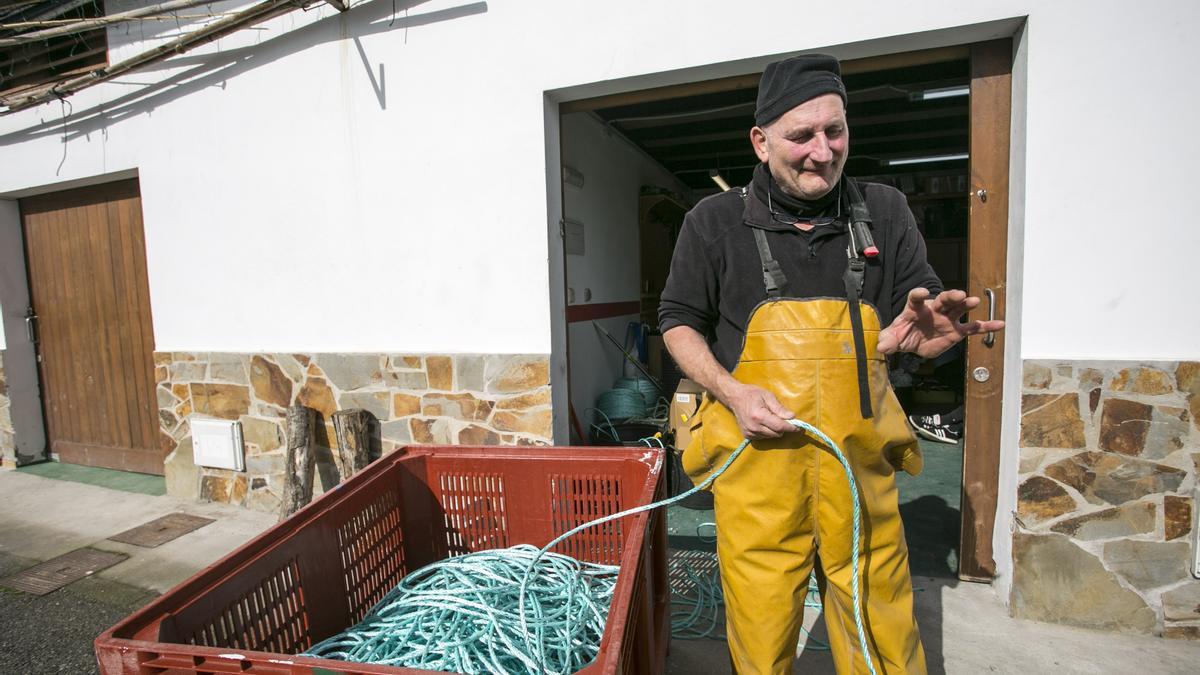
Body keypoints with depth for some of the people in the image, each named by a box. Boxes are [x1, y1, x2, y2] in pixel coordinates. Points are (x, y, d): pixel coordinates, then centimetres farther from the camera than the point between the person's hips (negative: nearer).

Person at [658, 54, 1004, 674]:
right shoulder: (715, 221, 1)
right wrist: (732, 392, -9)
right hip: (756, 458, -2)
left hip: (860, 464, 3)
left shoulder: (883, 213, 8)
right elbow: (678, 321, 6)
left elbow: (923, 308, 12)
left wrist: (929, 326, -13)